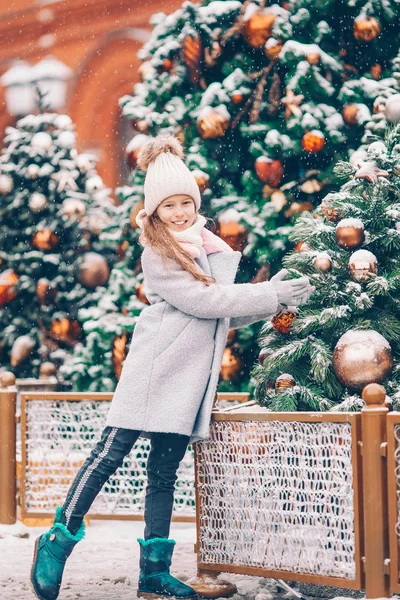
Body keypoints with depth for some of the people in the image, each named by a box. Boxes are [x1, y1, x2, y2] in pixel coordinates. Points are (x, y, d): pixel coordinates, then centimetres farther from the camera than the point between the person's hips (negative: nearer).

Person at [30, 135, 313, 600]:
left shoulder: (212, 248, 16)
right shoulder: (157, 255, -6)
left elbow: (224, 314, 19)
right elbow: (203, 301, -14)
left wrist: (273, 303, 6)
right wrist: (271, 294, -12)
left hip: (189, 377, 7)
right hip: (153, 369, -6)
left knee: (164, 472, 8)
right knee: (112, 453, -9)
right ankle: (58, 541, 1)